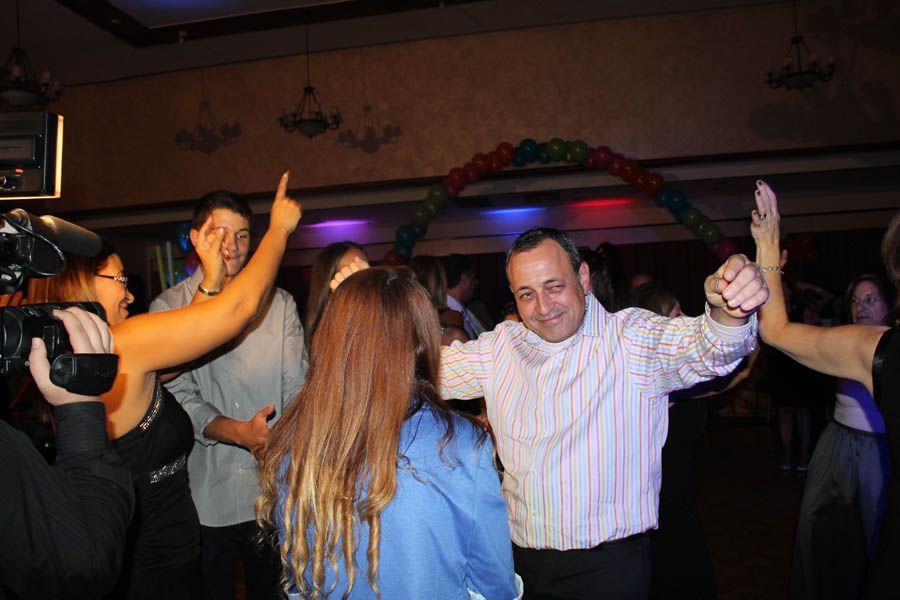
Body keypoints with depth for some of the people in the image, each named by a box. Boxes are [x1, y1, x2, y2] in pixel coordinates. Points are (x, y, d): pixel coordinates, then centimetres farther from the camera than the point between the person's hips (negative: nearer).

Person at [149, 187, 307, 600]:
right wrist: (239, 432, -23)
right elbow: (178, 393, -8)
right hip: (205, 494, -1)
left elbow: (297, 388, -3)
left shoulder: (279, 303, 3)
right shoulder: (169, 307, 0)